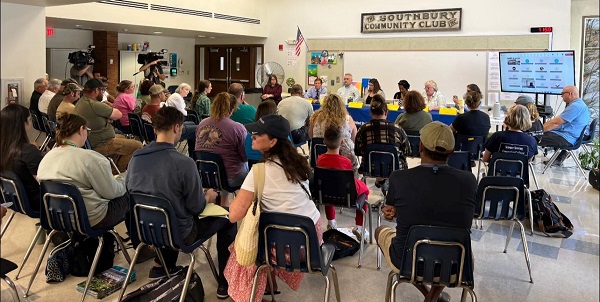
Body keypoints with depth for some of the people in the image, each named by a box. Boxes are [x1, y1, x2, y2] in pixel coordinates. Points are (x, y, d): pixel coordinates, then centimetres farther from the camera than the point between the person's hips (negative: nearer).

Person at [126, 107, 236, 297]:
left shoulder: (136, 158, -8)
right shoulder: (184, 163, -26)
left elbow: (130, 192, 9)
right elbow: (196, 208, -16)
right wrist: (208, 197, 7)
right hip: (179, 234, -6)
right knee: (227, 219, 15)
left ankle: (160, 266, 32)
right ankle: (225, 282, 21)